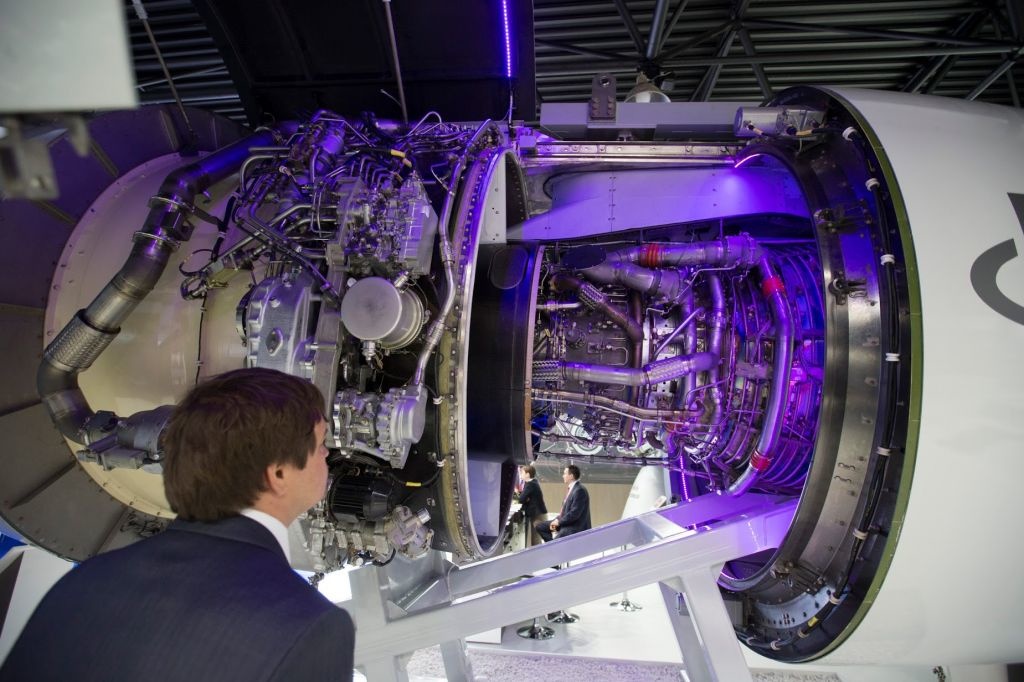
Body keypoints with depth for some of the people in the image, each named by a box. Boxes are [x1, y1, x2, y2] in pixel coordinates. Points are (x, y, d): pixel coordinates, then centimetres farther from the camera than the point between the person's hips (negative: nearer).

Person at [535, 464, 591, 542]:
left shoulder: (579, 490, -21)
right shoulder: (572, 488, 11)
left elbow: (574, 513, -24)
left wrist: (559, 521, -14)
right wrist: (557, 520, 1)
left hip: (575, 527, -10)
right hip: (566, 522, 10)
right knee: (538, 525, 10)